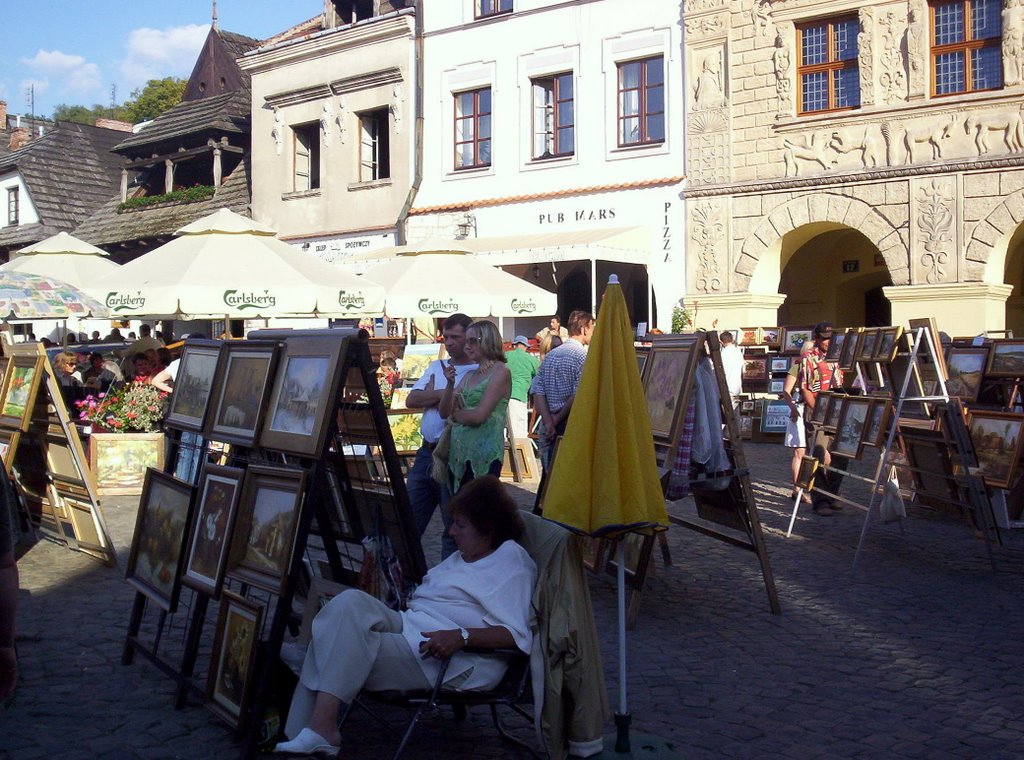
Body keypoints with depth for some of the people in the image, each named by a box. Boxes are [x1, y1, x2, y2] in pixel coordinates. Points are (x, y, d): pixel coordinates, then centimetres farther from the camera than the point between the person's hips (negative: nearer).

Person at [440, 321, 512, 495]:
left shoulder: (500, 372, -6)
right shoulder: (469, 375, 15)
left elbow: (479, 415, -15)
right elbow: (444, 412, 11)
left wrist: (456, 415, 3)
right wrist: (450, 384, -3)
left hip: (484, 456, -7)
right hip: (458, 453, 7)